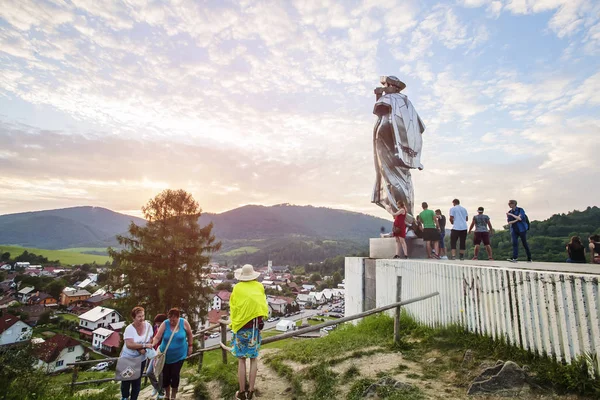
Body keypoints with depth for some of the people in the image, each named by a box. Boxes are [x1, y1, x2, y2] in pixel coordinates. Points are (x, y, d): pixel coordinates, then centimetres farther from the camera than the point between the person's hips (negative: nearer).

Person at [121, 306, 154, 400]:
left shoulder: (148, 325, -13)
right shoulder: (129, 328, -23)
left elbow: (150, 340, -4)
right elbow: (129, 345, -29)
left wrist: (143, 349, -20)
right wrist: (144, 345, -31)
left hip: (141, 359, 3)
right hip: (128, 359, -2)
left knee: (137, 381, 15)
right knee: (126, 380, 16)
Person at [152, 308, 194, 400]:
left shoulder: (184, 322, -15)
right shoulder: (165, 324, -17)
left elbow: (190, 335, 0)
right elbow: (157, 337, -21)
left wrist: (190, 346, 3)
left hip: (179, 355, -1)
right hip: (165, 355, 1)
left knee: (175, 375, 4)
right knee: (165, 375, 10)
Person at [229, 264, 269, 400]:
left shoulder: (237, 288, -8)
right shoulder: (259, 287, -1)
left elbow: (233, 307, -1)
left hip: (241, 326, -2)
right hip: (256, 326, 2)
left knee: (241, 360, 9)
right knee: (253, 358, 12)